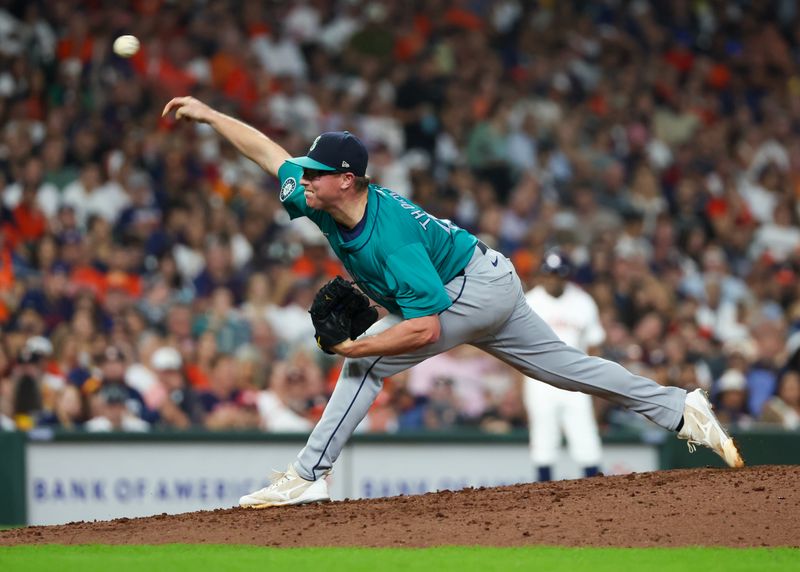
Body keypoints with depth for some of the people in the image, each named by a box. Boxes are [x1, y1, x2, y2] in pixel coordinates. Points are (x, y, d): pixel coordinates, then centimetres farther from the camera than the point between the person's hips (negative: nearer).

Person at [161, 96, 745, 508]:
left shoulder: (390, 238, -34)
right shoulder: (321, 201, -11)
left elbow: (426, 328, -36)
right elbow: (269, 150, 3)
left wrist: (352, 346, -32)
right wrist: (208, 114, 3)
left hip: (476, 286, -10)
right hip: (492, 289, 10)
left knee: (368, 359, -18)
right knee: (565, 365, 17)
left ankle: (308, 477, -16)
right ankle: (679, 408, 22)